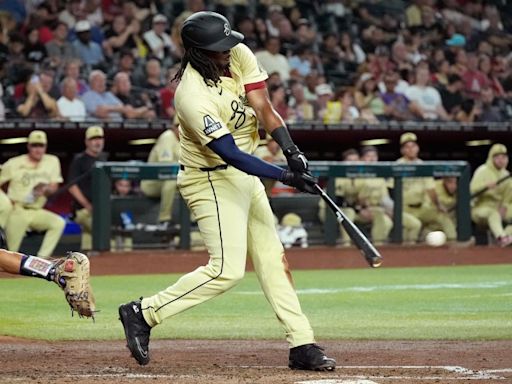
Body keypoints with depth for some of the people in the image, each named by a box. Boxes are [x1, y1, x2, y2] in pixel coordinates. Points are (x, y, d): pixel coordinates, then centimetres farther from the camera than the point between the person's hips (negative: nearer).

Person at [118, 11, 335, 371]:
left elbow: (263, 107, -9)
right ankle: (143, 313, -6)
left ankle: (302, 345, 11)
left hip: (245, 176, 9)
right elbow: (230, 153, -31)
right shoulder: (193, 95, -29)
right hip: (212, 181, -9)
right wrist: (285, 176, -34)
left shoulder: (239, 55, -7)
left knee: (274, 259, 8)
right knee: (227, 270, -15)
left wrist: (292, 151, -23)